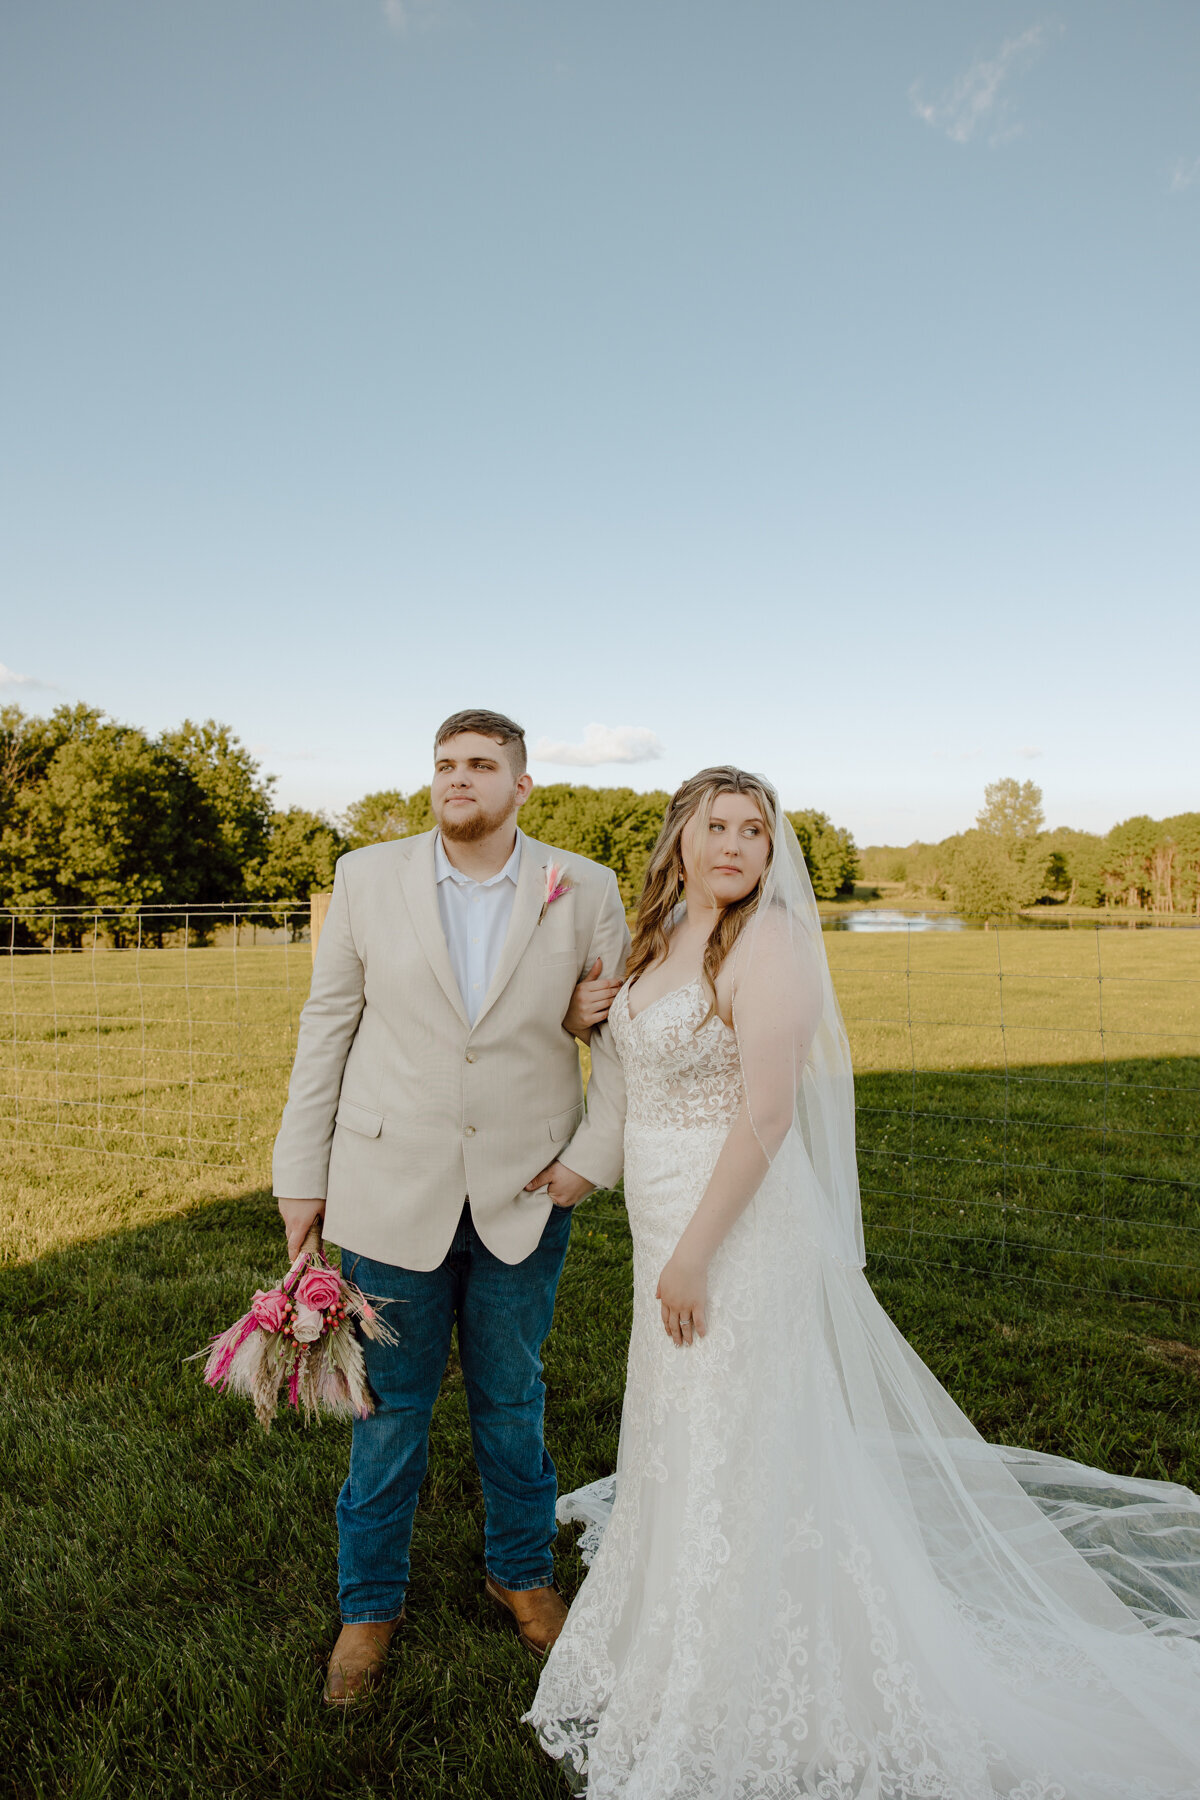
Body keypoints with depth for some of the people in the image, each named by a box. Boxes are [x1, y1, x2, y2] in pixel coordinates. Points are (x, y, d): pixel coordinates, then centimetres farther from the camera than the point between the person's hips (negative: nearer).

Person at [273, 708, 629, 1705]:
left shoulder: (584, 891, -4)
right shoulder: (367, 877, -2)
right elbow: (328, 1025, 1)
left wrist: (596, 1153, -6)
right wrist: (302, 1175, 1)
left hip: (526, 1192, 0)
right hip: (393, 1188, 0)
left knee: (512, 1397, 18)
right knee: (390, 1405, 13)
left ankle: (522, 1570, 43)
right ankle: (371, 1602, 37)